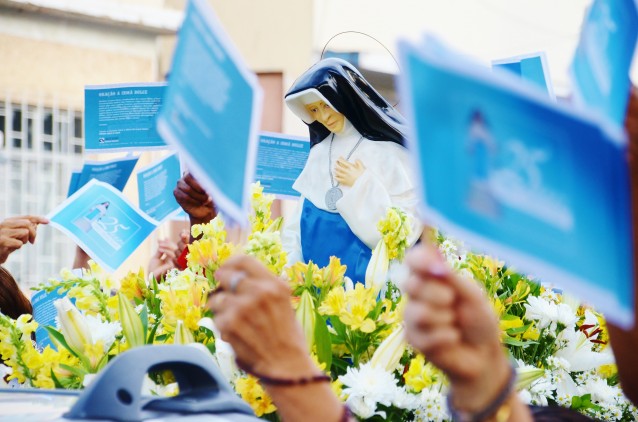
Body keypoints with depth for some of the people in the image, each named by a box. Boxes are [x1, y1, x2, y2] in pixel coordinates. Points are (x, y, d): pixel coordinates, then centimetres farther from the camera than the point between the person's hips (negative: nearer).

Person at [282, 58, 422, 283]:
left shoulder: (387, 152, -8)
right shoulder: (319, 152, 10)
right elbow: (299, 221, 14)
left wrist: (364, 186, -14)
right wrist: (290, 269, 5)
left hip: (364, 276, -5)